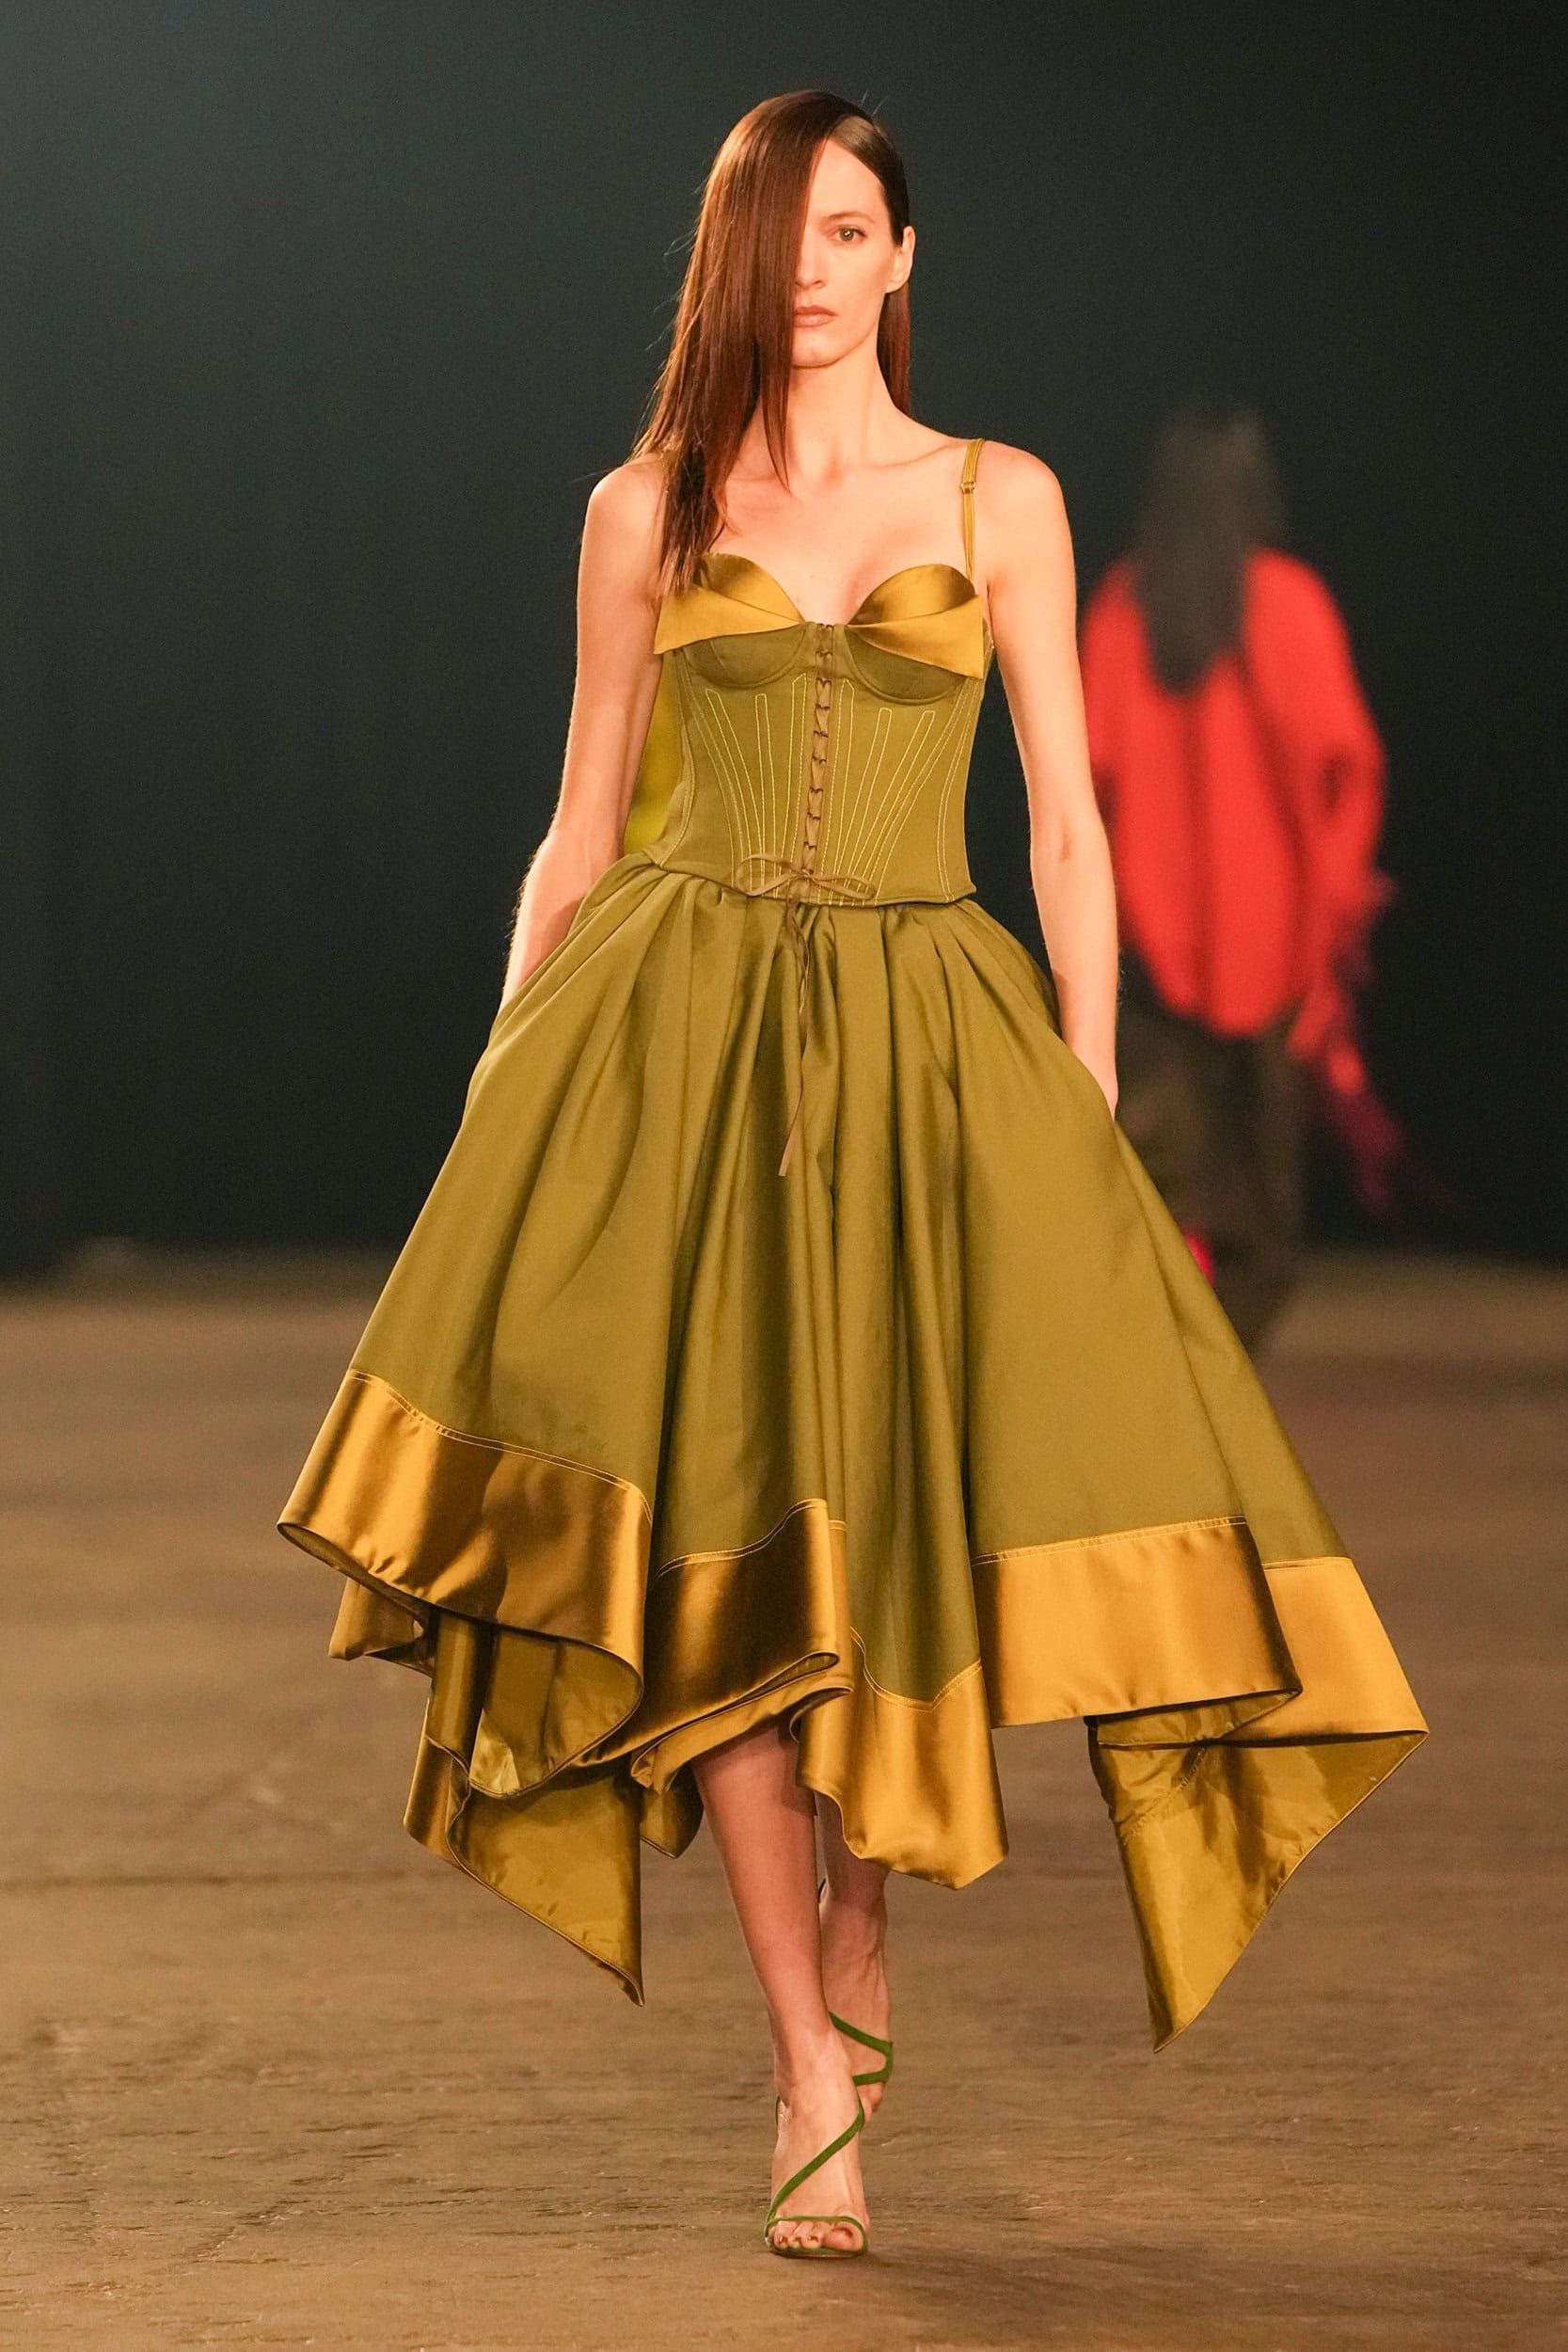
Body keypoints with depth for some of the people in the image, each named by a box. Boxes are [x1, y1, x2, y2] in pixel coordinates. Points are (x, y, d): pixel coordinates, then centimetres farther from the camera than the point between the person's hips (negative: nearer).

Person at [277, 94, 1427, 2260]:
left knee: (915, 1501, -9)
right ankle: (814, 2075, -3)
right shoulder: (648, 512, 9)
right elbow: (583, 824, 11)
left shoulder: (1000, 500, 7)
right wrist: (506, 1076, 4)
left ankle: (861, 1934, 20)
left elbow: (1067, 815, 6)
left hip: (927, 1040, 0)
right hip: (680, 1028, 0)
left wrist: (1092, 1088, -2)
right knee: (719, 1533, -8)